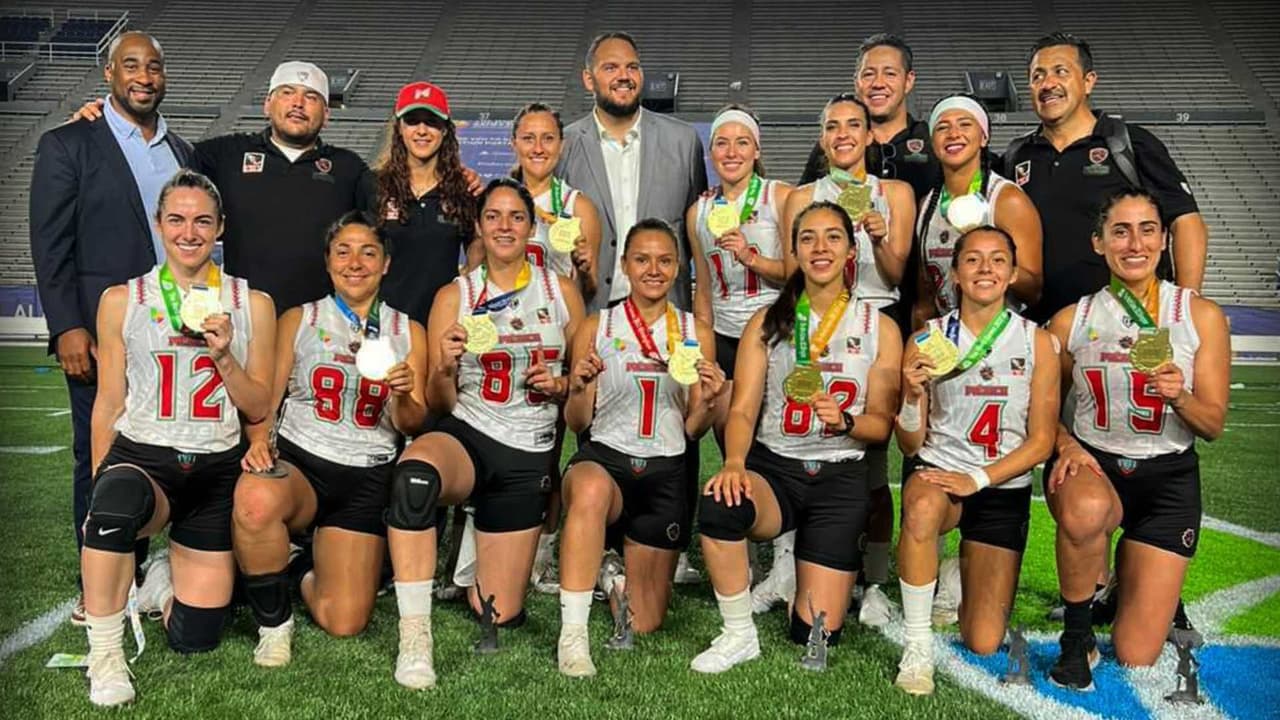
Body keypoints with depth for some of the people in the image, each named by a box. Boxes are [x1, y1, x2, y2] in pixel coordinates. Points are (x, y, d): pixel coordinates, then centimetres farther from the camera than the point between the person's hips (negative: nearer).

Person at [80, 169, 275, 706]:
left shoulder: (252, 305, 6)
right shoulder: (121, 300, 5)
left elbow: (259, 409, 7)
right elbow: (108, 405, 8)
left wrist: (223, 356, -10)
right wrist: (101, 485, 2)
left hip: (217, 468, 2)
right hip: (140, 457, -1)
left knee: (196, 637, -2)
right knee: (118, 497, -41)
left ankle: (169, 573, 34)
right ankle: (105, 654, -20)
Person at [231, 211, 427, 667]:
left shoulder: (408, 332, 10)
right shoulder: (298, 320, 9)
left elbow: (412, 426, 6)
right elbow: (263, 400, 1)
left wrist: (403, 396, -16)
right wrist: (259, 439, -20)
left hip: (367, 478, 1)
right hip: (298, 459, -1)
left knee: (344, 622, -10)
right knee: (254, 497, -39)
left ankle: (303, 575, 29)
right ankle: (274, 621, -10)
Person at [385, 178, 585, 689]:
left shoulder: (562, 292, 5)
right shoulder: (454, 296, 1)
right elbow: (438, 403, 2)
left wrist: (559, 385, -9)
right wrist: (444, 368, -20)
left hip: (528, 457, 2)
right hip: (465, 436, -2)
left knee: (500, 616, 5)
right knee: (415, 470, -41)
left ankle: (478, 560, 41)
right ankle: (414, 638, -31)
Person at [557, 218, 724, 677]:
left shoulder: (695, 333, 5)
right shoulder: (595, 328, 3)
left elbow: (694, 429, 7)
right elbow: (577, 423, 4)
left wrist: (708, 400, -15)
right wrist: (578, 388, -17)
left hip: (665, 471, 2)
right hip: (604, 458, -2)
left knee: (644, 624, 6)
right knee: (591, 489, -42)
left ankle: (624, 582, 42)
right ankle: (572, 634, -32)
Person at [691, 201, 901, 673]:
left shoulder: (880, 329, 5)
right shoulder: (768, 322, 5)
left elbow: (882, 423, 4)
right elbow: (742, 409, -4)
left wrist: (843, 422, -19)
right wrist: (734, 462, -25)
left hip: (840, 477, 0)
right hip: (773, 467, 0)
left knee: (815, 634, -6)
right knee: (719, 505, -37)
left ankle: (804, 564, 30)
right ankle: (739, 635, -14)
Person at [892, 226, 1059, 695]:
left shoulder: (1036, 342, -3)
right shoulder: (927, 340, -4)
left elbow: (1041, 441, -4)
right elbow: (911, 446, -1)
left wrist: (977, 478, -17)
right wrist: (912, 396, -21)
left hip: (1004, 488, 1)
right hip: (938, 470, -1)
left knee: (984, 644, -1)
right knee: (922, 509, -41)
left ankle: (968, 570, 35)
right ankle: (917, 646, -21)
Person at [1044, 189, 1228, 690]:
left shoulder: (1201, 315, -3)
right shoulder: (1070, 321, 0)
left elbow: (1213, 425, -2)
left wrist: (1179, 398, -23)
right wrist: (1067, 445, -11)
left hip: (1167, 478, 0)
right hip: (1090, 464, 0)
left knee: (1136, 657, -3)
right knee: (1086, 511, -42)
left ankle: (1137, 576, 33)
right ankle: (1076, 634, -13)